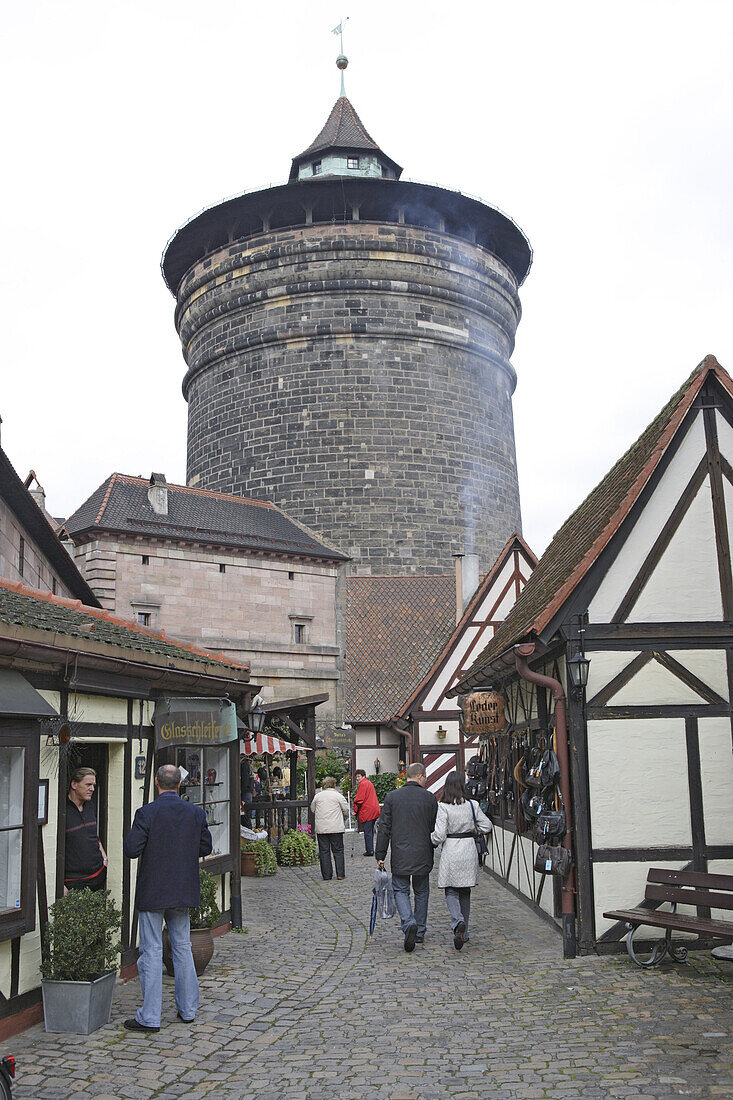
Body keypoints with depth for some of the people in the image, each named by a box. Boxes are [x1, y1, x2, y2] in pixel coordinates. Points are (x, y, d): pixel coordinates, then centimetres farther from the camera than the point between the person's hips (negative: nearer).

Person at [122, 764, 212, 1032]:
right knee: (182, 947, 15)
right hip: (183, 892, 4)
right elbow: (205, 848, 7)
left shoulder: (147, 813, -14)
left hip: (152, 894, -4)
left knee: (152, 951, 2)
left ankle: (149, 1017, 6)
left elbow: (131, 849, -17)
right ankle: (188, 1009, 23)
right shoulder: (195, 813, -1)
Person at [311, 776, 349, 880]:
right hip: (336, 828, -2)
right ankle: (340, 874, 4)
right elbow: (346, 809, 2)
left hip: (321, 828, 2)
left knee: (324, 851, 7)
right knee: (338, 850, 6)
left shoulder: (317, 796, 4)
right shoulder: (338, 795, -4)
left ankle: (327, 875, 7)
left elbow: (313, 809, 15)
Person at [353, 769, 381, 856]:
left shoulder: (362, 784, -10)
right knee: (370, 831, 14)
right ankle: (370, 849, 18)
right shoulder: (369, 783, 20)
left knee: (367, 832, -6)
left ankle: (369, 850, -6)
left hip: (367, 812, -9)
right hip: (375, 810, 9)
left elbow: (359, 799, -13)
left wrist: (355, 810, -5)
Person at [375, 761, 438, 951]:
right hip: (423, 856, 1)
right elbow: (435, 829, 3)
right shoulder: (429, 798, -2)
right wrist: (432, 854, 16)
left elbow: (384, 828, -2)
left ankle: (409, 923, -15)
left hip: (400, 857, -1)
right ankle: (420, 932, 20)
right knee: (421, 892, 15)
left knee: (400, 890, 8)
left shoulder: (392, 797, -2)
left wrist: (380, 855, 2)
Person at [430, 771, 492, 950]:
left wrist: (431, 840, 7)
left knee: (451, 892, 6)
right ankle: (463, 933, 21)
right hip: (469, 850, 3)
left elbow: (439, 836, -14)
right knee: (465, 892, 16)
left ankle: (458, 922, -20)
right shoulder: (472, 805, -1)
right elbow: (487, 827, 5)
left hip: (451, 851, -3)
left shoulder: (443, 807, -11)